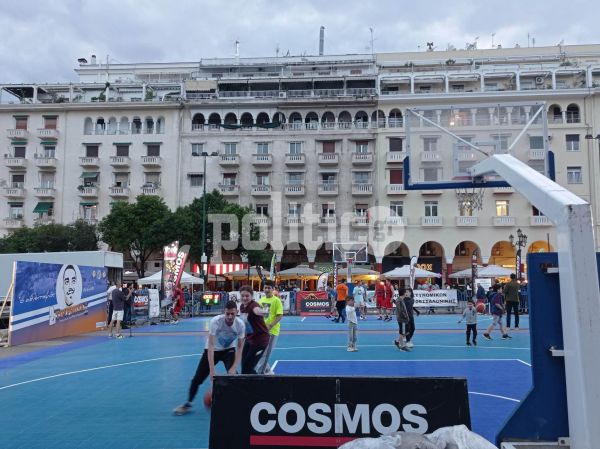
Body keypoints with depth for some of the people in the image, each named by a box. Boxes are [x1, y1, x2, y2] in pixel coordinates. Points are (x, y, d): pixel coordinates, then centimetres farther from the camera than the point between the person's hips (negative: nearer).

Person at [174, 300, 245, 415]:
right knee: (197, 378, 1)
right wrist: (212, 370, -38)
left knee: (233, 375, -20)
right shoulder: (215, 321, -33)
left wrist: (234, 368, -28)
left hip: (229, 350, 1)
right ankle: (188, 404, 25)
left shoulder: (240, 324, -26)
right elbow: (210, 346, -33)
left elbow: (239, 347, -17)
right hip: (213, 350, -1)